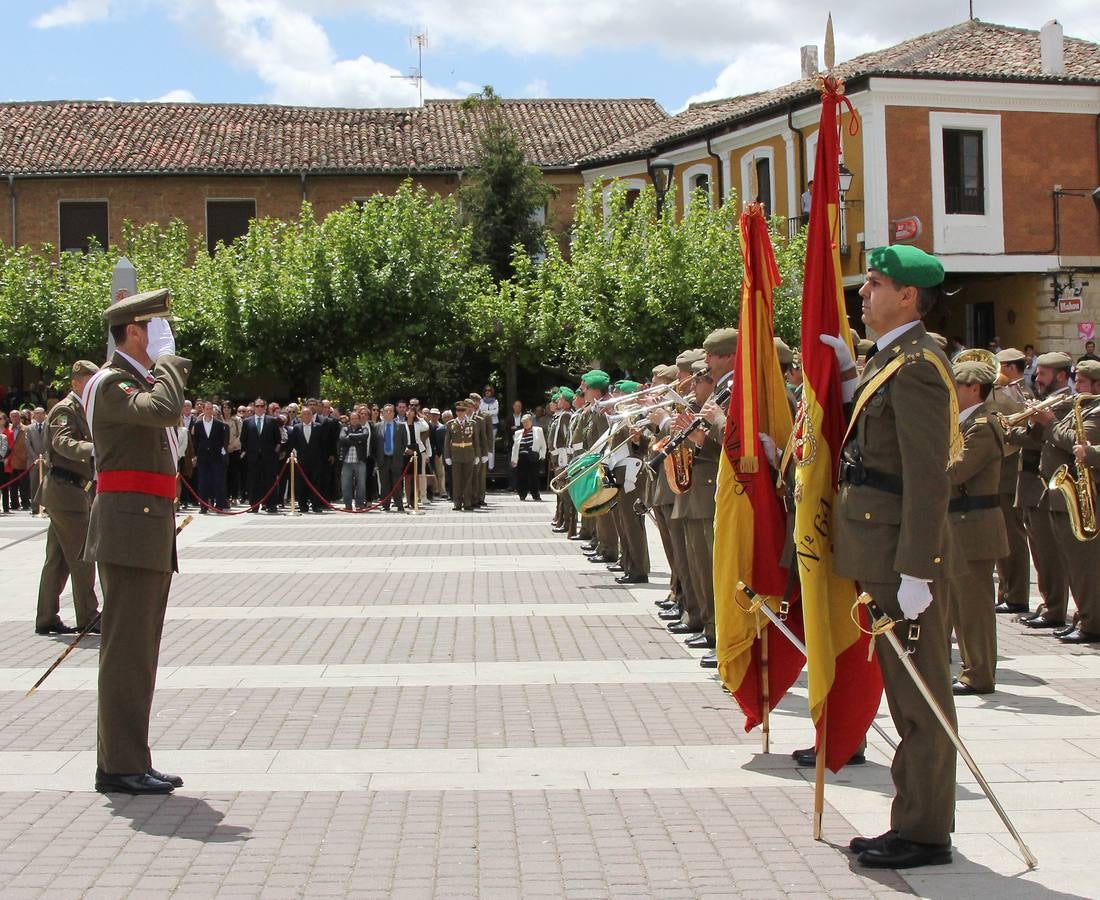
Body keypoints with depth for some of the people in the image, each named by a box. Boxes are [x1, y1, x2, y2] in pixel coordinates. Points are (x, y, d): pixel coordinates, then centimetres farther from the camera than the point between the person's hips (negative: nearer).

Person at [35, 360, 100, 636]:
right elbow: (63, 442, -29)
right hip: (66, 490, -10)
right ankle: (88, 618, -3)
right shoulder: (65, 409, -12)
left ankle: (46, 619, 16)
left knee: (58, 559, 12)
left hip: (70, 491, 10)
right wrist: (94, 450, -45)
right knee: (81, 557, -7)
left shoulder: (80, 409, 19)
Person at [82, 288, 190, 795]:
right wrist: (168, 364, -12)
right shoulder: (112, 383, -11)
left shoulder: (143, 380, 21)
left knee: (138, 652, 11)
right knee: (126, 650, -8)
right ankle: (121, 766, -4)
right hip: (129, 528, -10)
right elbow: (165, 410, -31)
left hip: (151, 532, 10)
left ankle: (124, 762, 17)